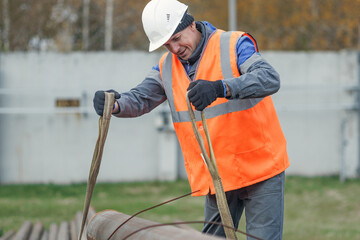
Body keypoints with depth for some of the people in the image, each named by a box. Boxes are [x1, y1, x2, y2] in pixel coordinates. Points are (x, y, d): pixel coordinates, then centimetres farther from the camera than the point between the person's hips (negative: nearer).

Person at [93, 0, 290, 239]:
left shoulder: (233, 45, -13)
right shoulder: (167, 67, 6)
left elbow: (270, 79, -29)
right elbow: (139, 99, -1)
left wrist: (221, 87, -45)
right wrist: (116, 104, -26)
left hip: (260, 167, -5)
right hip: (217, 176, 6)